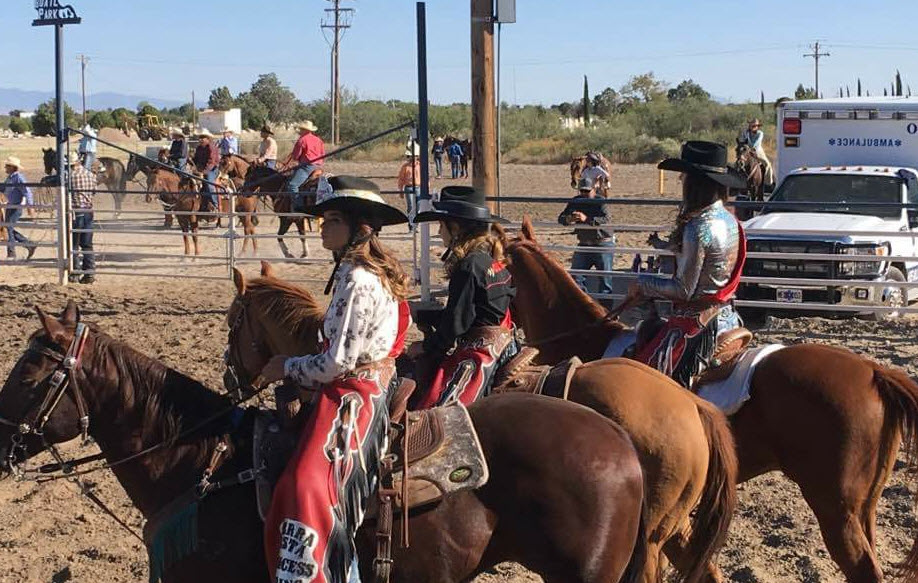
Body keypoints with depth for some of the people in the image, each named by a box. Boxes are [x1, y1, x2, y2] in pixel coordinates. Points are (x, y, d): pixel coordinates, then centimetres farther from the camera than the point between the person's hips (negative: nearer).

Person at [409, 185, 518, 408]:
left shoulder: (469, 266, -16)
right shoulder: (496, 261, 12)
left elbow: (456, 322, -16)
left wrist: (426, 347, -2)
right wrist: (421, 316, 19)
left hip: (477, 351, -10)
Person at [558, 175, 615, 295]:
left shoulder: (600, 202, -13)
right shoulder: (576, 202, 2)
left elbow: (606, 220, -29)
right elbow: (561, 218, -2)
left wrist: (587, 219, -42)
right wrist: (568, 220, -27)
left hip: (602, 243, -5)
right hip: (584, 244, 5)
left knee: (605, 277, -1)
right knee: (576, 276, 6)